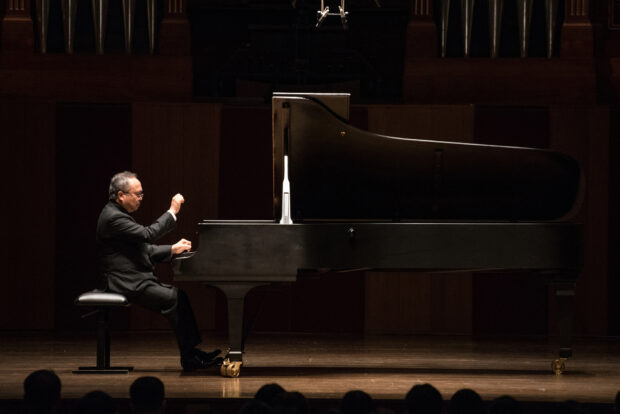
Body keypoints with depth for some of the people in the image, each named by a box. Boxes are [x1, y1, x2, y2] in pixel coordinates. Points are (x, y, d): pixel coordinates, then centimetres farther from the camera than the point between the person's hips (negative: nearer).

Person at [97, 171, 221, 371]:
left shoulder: (119, 214, 18)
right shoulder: (113, 217, -16)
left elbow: (145, 249, 21)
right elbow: (148, 234, -24)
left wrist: (173, 249, 8)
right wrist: (172, 212, -16)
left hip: (136, 280, 11)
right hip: (126, 284, -11)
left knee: (179, 294, 3)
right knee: (173, 299, -18)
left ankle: (193, 353, 0)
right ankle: (189, 358, -14)